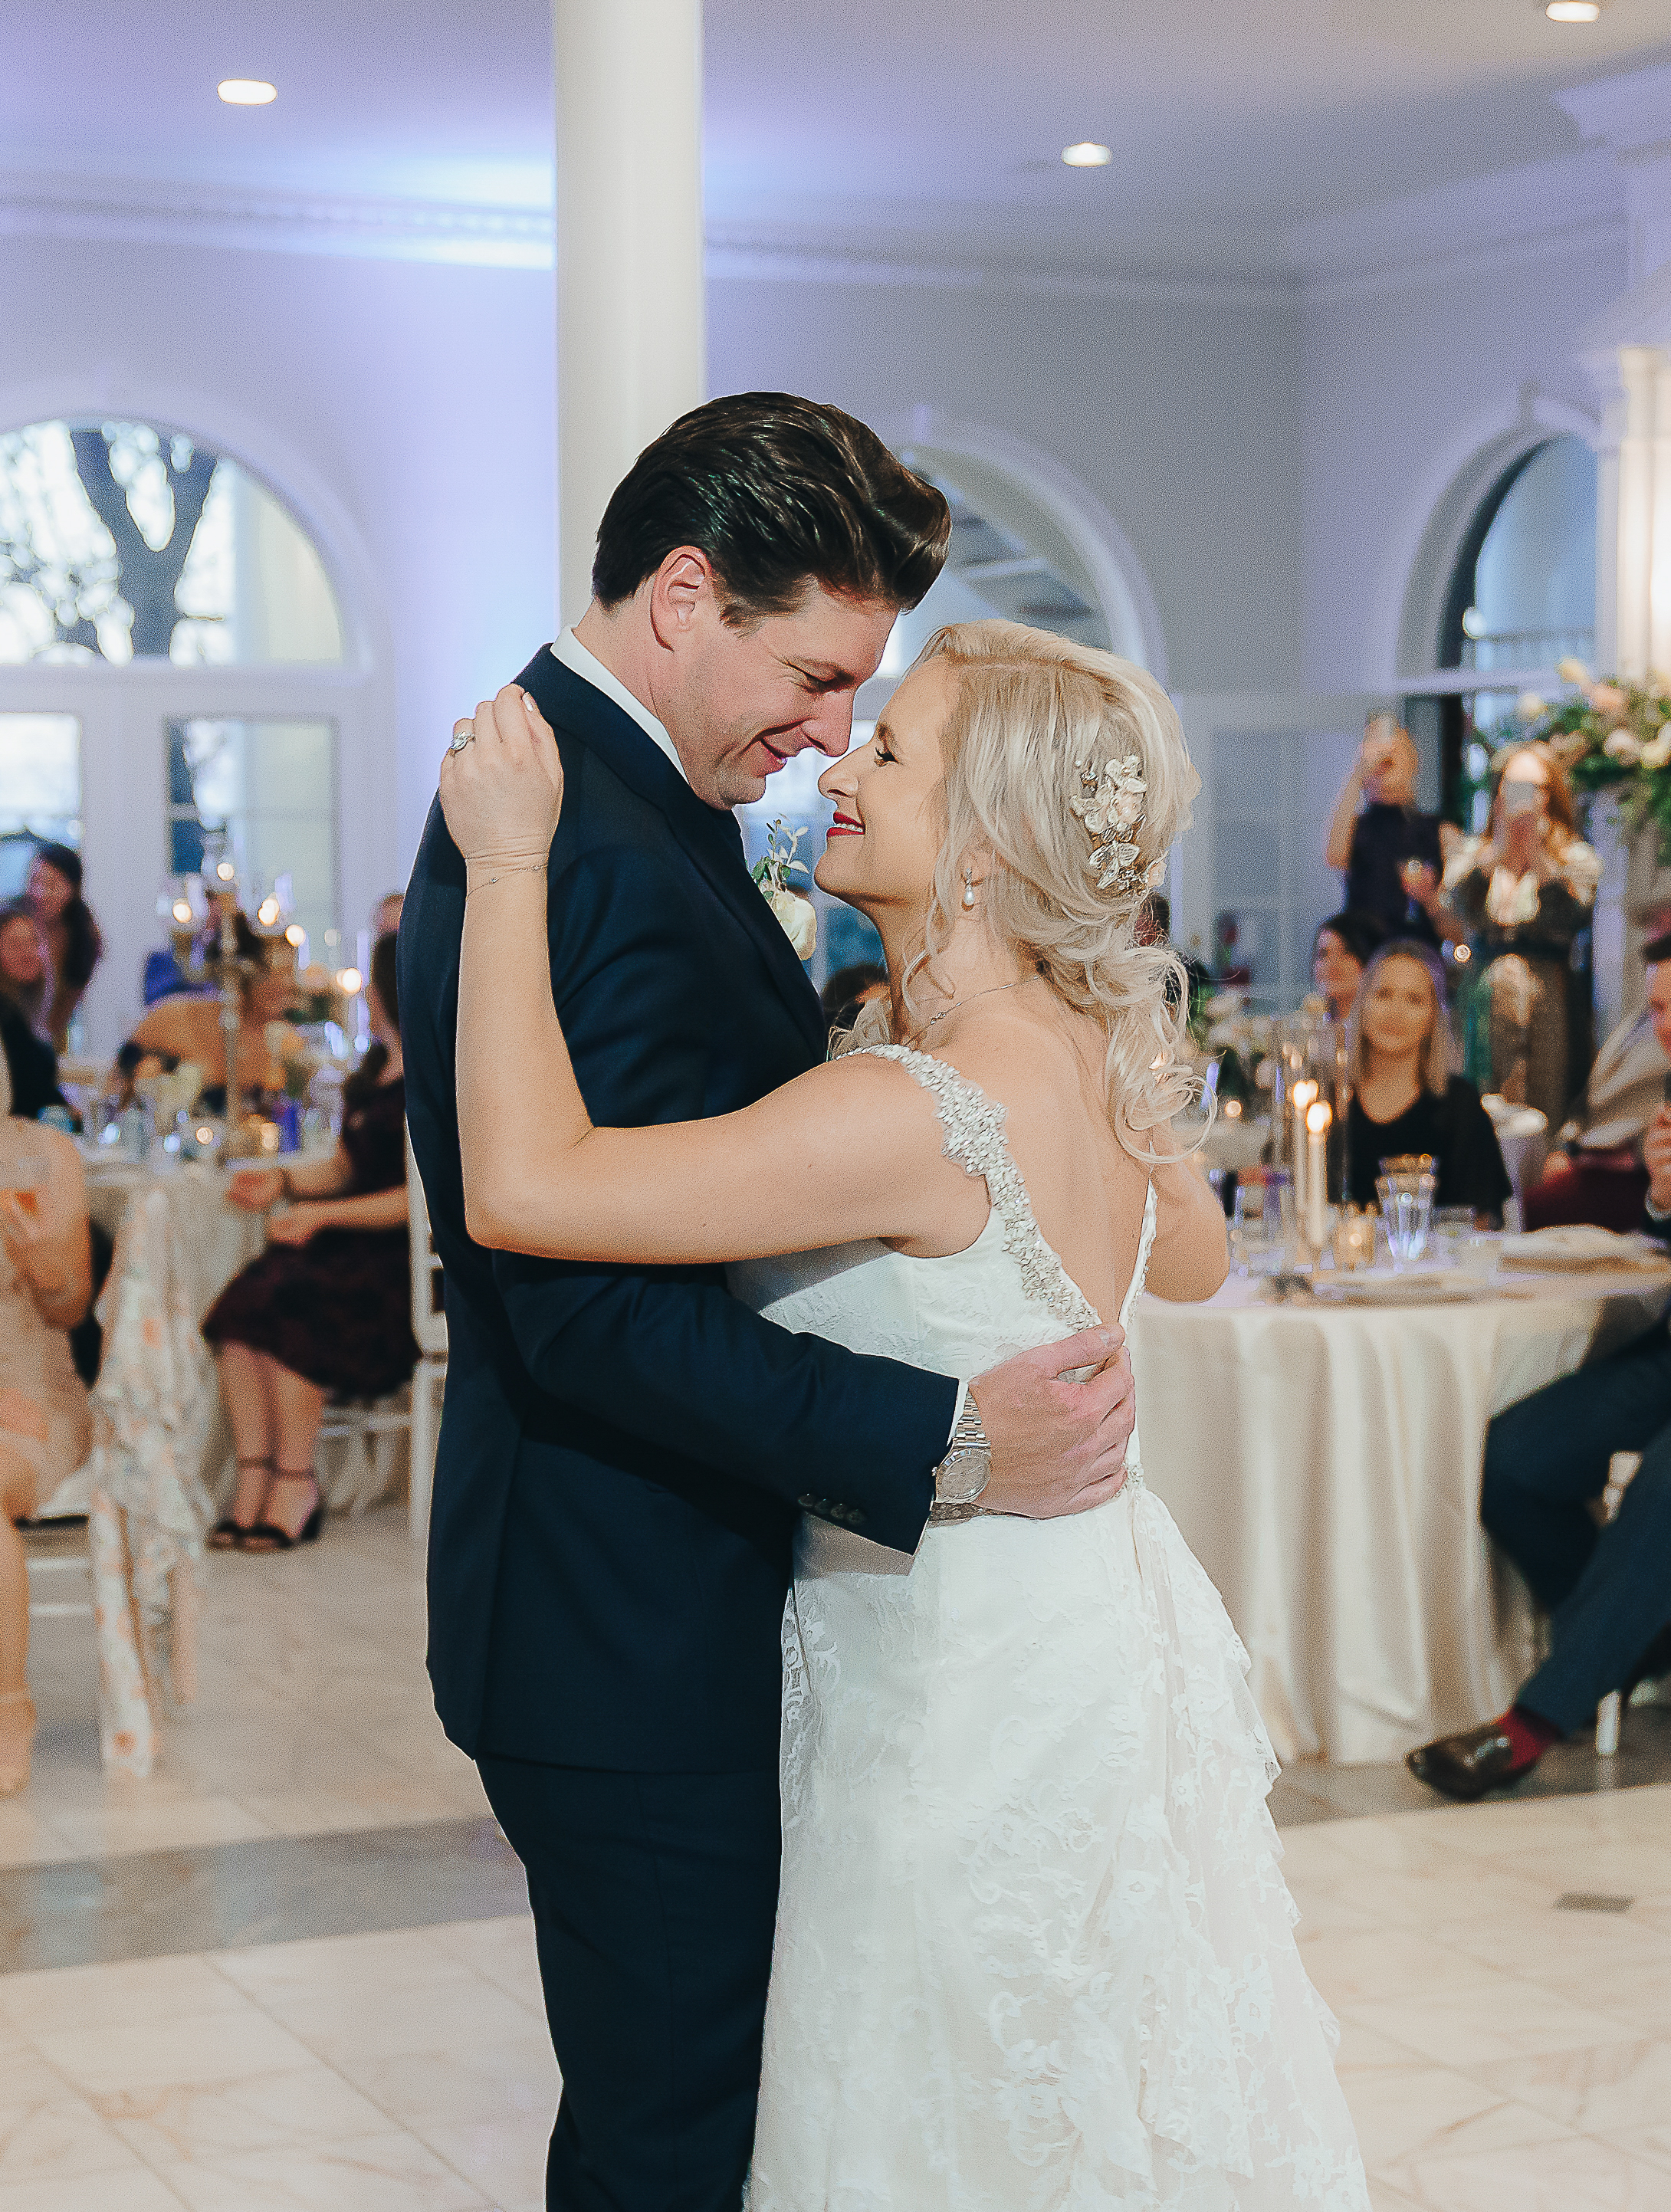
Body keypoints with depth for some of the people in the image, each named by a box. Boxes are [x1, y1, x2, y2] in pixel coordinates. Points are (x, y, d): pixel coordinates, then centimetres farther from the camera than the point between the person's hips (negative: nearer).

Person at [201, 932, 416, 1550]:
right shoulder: (374, 1067, 18)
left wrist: (324, 1215, -17)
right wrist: (283, 1181, 7)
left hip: (407, 1258, -8)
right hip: (354, 1244, 8)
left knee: (283, 1311, -27)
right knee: (239, 1310, -17)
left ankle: (295, 1485, -15)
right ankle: (254, 1479, -20)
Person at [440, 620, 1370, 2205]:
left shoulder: (920, 1110, -29)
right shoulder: (1092, 1056, -1)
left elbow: (525, 1185, -33)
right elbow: (1193, 1261, 20)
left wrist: (509, 865, -26)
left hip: (976, 1694, -9)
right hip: (1090, 1641, 9)